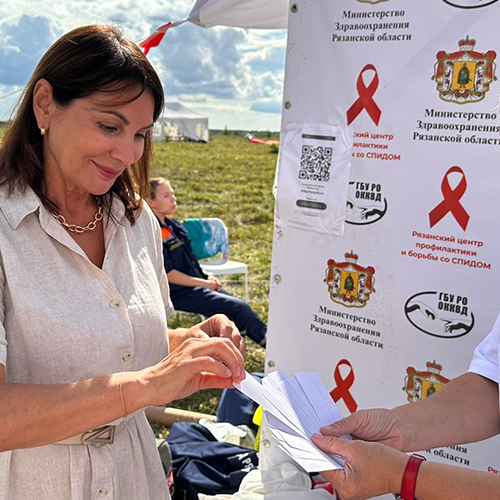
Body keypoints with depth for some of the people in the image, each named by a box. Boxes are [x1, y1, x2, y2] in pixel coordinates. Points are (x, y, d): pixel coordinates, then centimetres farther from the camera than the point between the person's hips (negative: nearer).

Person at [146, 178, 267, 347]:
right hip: (179, 293, -9)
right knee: (240, 309, -13)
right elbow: (167, 273, -19)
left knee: (240, 306, -1)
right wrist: (203, 283, -14)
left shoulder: (172, 224, 11)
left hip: (195, 283, 9)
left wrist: (207, 276, 5)